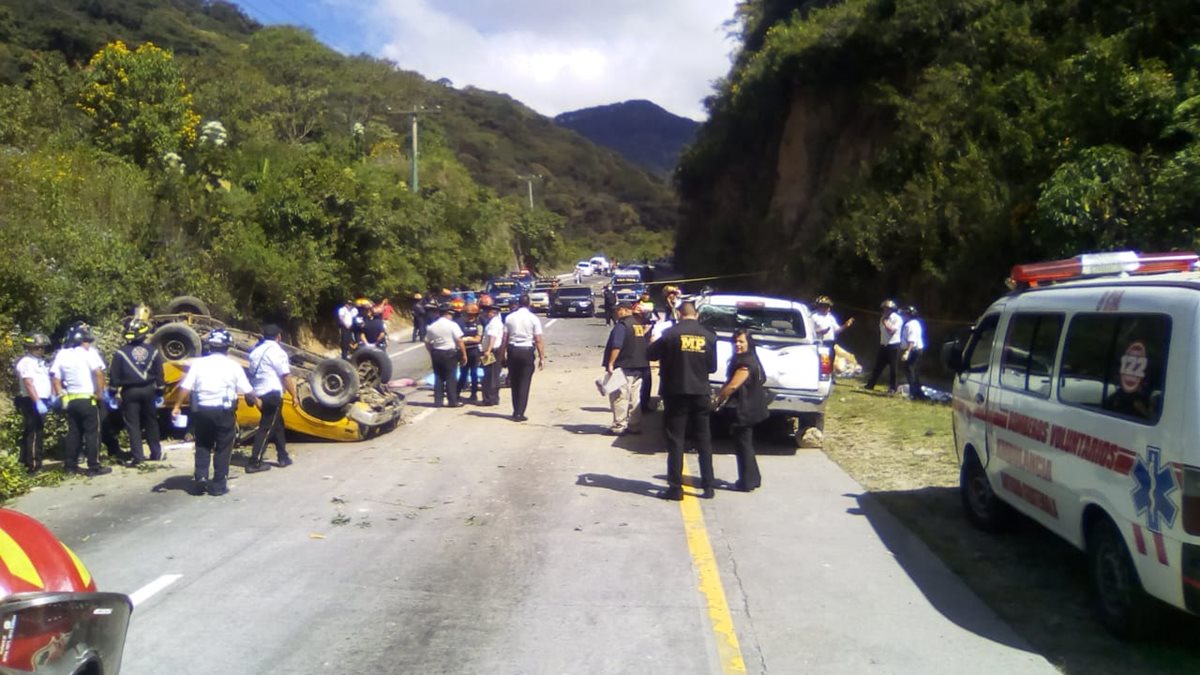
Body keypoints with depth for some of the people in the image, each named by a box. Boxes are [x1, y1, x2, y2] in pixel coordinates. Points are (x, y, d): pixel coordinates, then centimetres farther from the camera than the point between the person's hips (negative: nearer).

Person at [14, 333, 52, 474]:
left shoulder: (40, 361, 16)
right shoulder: (27, 362, -14)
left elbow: (46, 380, 24)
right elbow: (28, 384, -23)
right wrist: (38, 402, -30)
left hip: (41, 401, 10)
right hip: (32, 403, -10)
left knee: (33, 434, 14)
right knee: (35, 434, -10)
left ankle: (26, 462, 22)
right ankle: (33, 466, -9)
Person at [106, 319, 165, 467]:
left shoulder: (121, 353, -8)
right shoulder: (153, 351, 0)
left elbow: (114, 376, -6)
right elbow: (159, 374, 5)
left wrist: (113, 392, 4)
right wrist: (159, 391, 14)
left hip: (130, 392, -3)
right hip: (148, 390, 3)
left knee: (133, 425, 1)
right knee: (151, 422, 15)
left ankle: (137, 456, -4)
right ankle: (156, 453, 20)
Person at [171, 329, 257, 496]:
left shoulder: (198, 363, 2)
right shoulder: (232, 365, -1)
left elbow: (186, 387, -6)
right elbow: (247, 390, 3)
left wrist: (177, 406, 1)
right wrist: (256, 401, 21)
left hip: (202, 410, 2)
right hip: (224, 411, -2)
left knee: (202, 446, 17)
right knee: (222, 448, 7)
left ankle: (200, 479, 6)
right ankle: (219, 484, 7)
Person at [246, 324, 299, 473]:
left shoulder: (256, 350, 13)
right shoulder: (277, 351, -10)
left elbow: (253, 372, 13)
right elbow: (286, 377, -12)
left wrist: (254, 395, 19)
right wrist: (294, 395, -6)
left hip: (259, 393, 8)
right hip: (272, 394, -8)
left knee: (277, 424, 19)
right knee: (267, 428, -6)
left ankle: (283, 457, 25)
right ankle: (254, 463, -9)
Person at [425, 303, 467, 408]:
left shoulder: (432, 326, 6)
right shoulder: (452, 325, -9)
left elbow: (427, 343, 9)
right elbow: (459, 341, -11)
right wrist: (464, 355, -6)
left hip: (436, 353, 4)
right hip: (449, 353, -4)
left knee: (438, 377, 10)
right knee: (450, 378, 2)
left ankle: (437, 402, 10)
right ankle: (453, 401, 6)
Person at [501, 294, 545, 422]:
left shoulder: (509, 317, 1)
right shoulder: (533, 319, -6)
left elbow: (505, 338, 1)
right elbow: (538, 340, -9)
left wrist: (504, 353, 11)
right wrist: (542, 358, -5)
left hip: (512, 350, 3)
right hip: (527, 351, -3)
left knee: (514, 382, 14)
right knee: (524, 383, 2)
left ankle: (516, 411, 21)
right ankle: (519, 413, -2)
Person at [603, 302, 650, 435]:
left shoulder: (621, 325, -12)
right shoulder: (641, 325, 12)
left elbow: (616, 346, -22)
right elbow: (647, 345, 16)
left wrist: (610, 364, -22)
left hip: (623, 367, -8)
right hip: (639, 367, 8)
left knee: (619, 397, -3)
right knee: (635, 398, 12)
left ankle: (618, 426, -4)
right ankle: (635, 426, 15)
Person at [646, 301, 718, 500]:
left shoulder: (671, 334, -11)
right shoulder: (709, 336, -1)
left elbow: (651, 355, -2)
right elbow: (712, 367, 6)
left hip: (676, 393, -3)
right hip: (700, 393, 3)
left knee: (675, 441, 3)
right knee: (703, 441, 13)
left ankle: (675, 488, 3)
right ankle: (708, 486, 15)